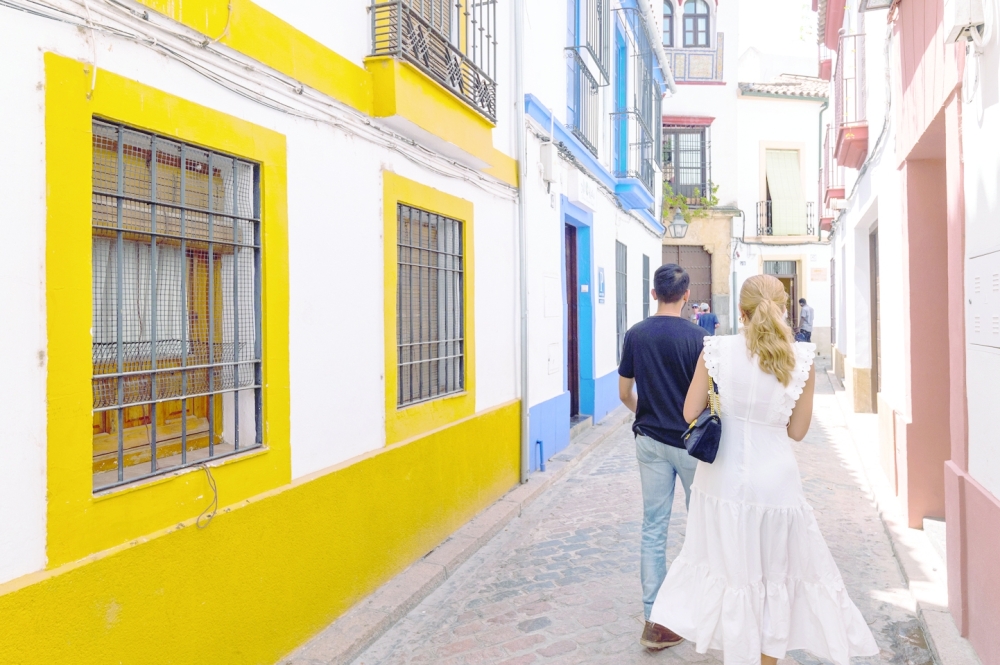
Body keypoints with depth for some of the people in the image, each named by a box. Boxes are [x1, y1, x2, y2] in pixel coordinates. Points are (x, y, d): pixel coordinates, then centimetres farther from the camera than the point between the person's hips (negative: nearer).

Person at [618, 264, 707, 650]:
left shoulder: (635, 335, -2)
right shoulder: (696, 336, -12)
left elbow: (624, 393, 5)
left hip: (650, 441, 3)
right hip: (689, 442, -3)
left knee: (654, 528, 7)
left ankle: (656, 619, 9)